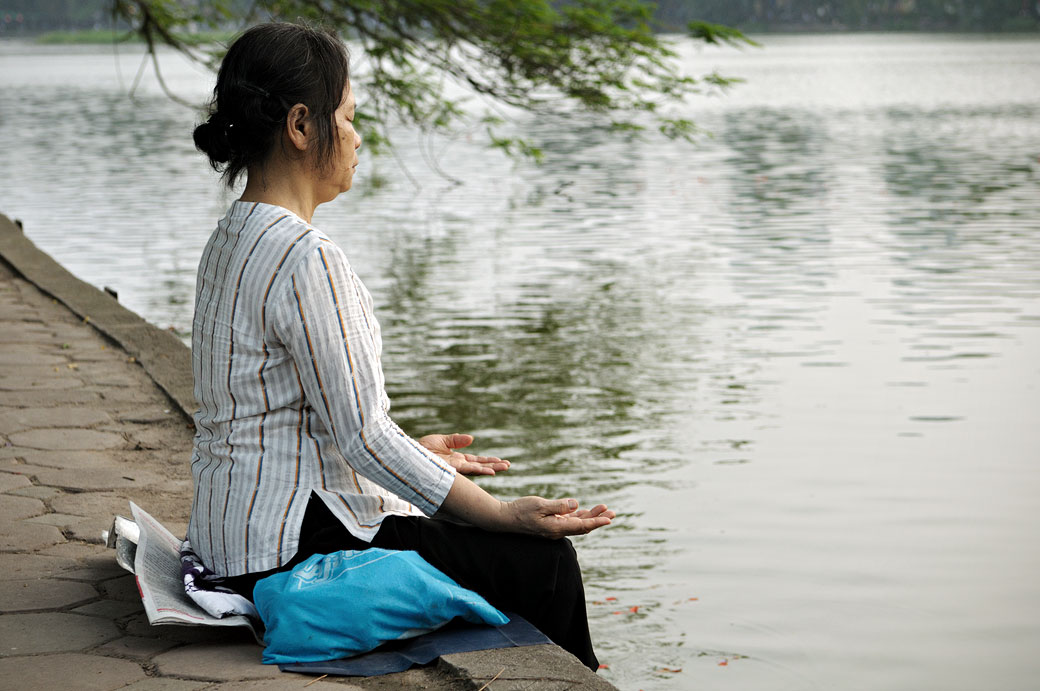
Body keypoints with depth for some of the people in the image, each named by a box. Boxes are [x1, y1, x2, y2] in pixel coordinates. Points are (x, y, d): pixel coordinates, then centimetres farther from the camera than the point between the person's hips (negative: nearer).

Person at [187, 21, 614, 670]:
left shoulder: (232, 240, 10)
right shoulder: (305, 258, -21)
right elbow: (361, 434, -21)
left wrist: (411, 451, 25)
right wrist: (505, 515, -15)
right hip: (296, 545, -11)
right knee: (545, 562, -5)